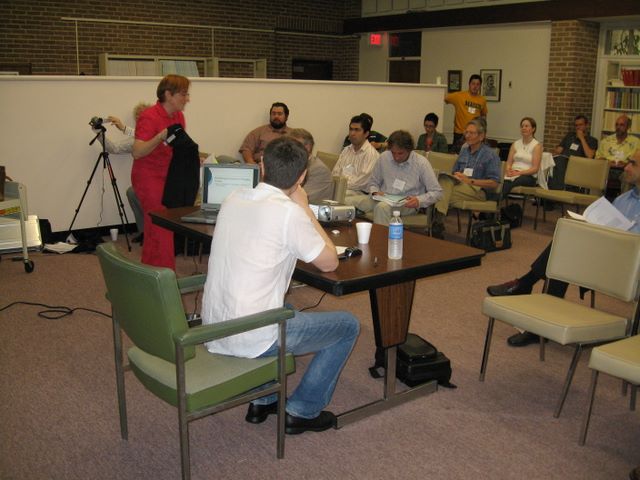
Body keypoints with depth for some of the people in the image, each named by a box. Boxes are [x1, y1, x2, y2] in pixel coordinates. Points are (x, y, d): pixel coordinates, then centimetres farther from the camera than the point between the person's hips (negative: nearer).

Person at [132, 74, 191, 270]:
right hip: (149, 178, -8)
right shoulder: (149, 117, -16)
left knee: (154, 230, 13)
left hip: (168, 178, 8)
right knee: (162, 229, -10)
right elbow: (137, 152, -26)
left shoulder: (178, 117, 8)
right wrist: (161, 137, -37)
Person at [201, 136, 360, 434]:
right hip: (251, 338, -8)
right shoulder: (289, 212, -18)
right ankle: (302, 411, 18)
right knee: (348, 325, 10)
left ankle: (263, 401, 35)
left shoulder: (233, 199, 3)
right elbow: (329, 263, -6)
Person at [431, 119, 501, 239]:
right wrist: (455, 176, -1)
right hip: (460, 185, 6)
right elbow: (454, 172, 25)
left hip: (478, 190, -6)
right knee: (444, 177, -29)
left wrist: (470, 181, -16)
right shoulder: (464, 150, 19)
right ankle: (438, 217, -44)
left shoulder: (490, 155, -2)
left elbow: (494, 183, -9)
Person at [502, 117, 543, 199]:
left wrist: (519, 173, -17)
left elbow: (535, 168, -4)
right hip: (513, 174, 3)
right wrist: (508, 170, -13)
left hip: (528, 176, -3)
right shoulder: (515, 144, 17)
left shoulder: (537, 145, 4)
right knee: (506, 181, -36)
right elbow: (509, 163, 11)